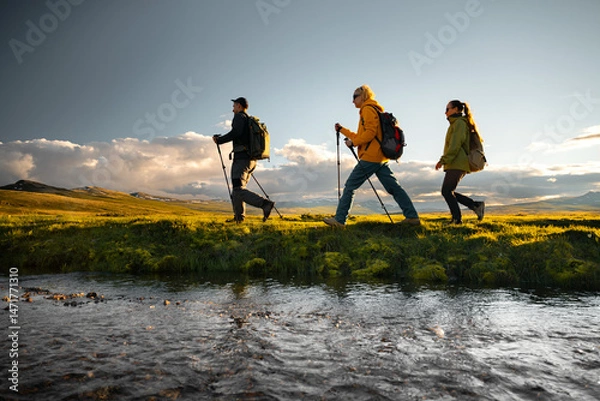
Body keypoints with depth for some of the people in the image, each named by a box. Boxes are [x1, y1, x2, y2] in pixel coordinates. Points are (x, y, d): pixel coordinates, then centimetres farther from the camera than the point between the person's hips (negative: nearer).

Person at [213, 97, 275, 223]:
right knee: (238, 188, 17)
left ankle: (265, 204, -28)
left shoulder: (240, 116, -4)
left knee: (238, 190, -14)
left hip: (241, 158, -9)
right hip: (252, 160, 9)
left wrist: (219, 140, -13)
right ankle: (239, 217, 19)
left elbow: (236, 132, -21)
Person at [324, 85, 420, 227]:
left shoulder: (368, 109, -3)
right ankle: (412, 217, 0)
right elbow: (360, 136, 28)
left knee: (350, 186, -5)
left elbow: (370, 132, -17)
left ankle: (339, 219, -4)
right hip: (381, 157, 10)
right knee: (394, 188, 4)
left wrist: (353, 142, -9)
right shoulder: (374, 110, 27)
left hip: (370, 157, -10)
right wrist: (342, 130, 27)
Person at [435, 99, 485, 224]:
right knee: (448, 192, 8)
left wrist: (443, 160, -21)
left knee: (446, 191, -8)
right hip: (457, 164, 10)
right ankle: (476, 205, 6)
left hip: (457, 164, -10)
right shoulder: (457, 123, 24)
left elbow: (455, 144, -17)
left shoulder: (459, 122, -6)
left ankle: (457, 218, -4)